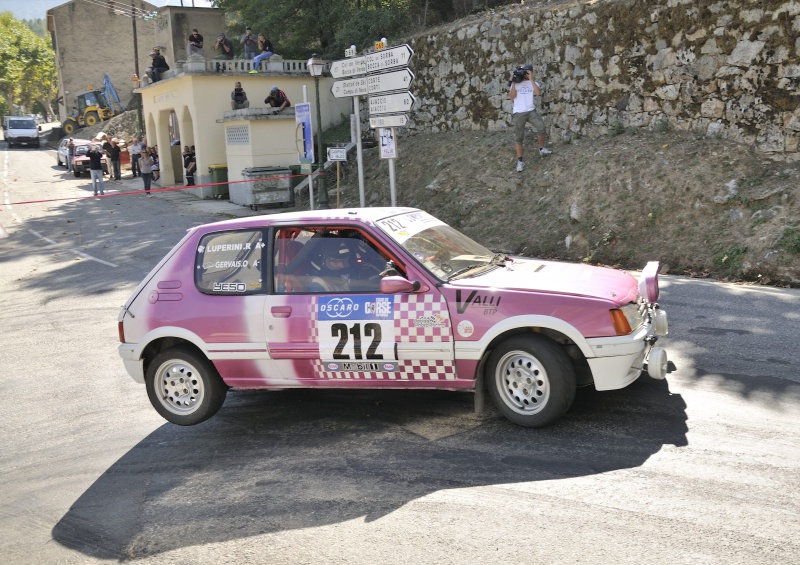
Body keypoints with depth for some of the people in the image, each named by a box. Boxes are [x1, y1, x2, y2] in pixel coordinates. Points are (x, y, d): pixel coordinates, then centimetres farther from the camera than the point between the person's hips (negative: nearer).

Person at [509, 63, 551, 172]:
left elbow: (538, 93, -14)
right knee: (518, 137, 1)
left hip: (531, 111, 1)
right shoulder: (516, 84, 6)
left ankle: (542, 149, 6)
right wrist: (513, 83, -10)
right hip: (518, 113, 0)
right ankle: (520, 161, 8)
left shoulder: (533, 83, 6)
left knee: (541, 127, -18)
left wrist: (531, 79, -13)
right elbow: (512, 96, -5)